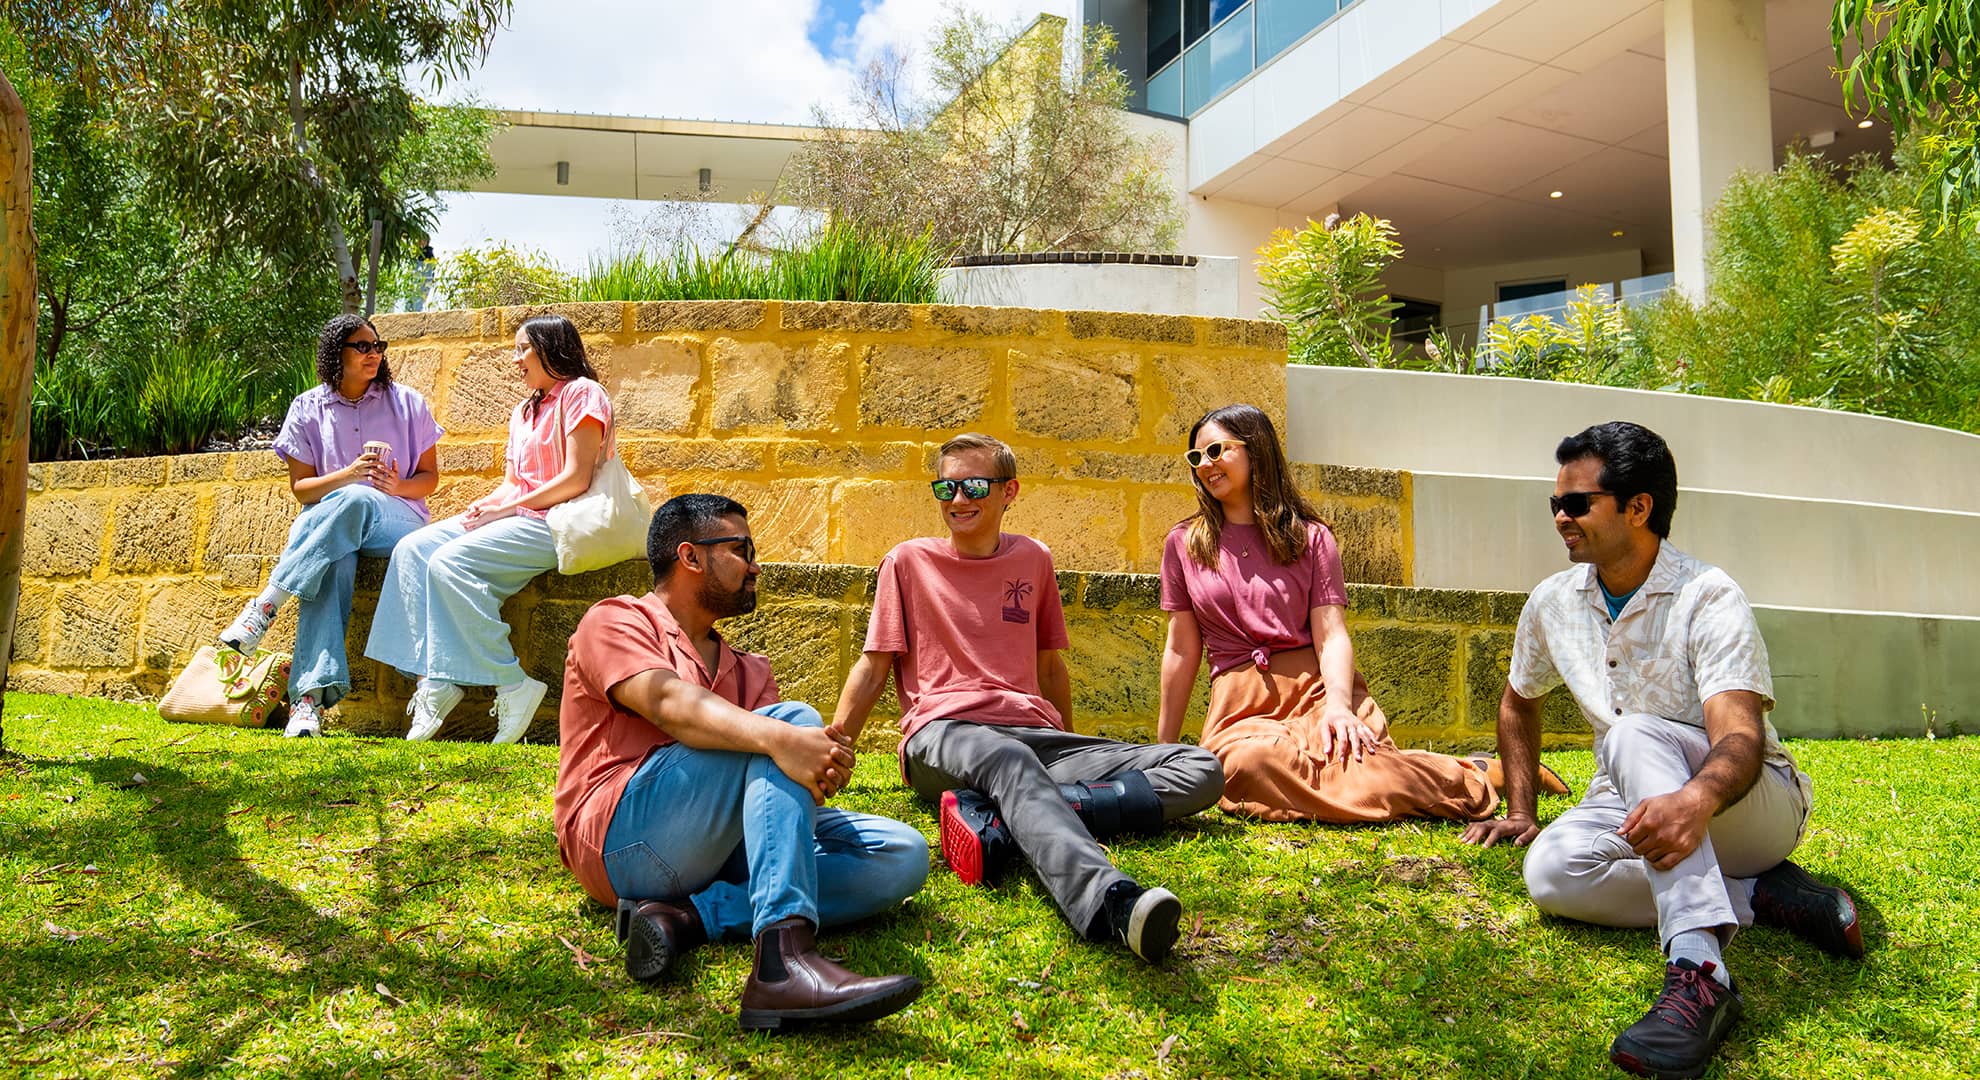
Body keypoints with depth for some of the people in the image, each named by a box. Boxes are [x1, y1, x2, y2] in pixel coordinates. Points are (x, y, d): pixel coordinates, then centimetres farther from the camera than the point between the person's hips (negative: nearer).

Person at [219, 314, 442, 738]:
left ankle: (267, 602, -36)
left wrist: (397, 486, -13)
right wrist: (349, 474, -13)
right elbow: (300, 487, 7)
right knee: (333, 563, -38)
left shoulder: (407, 402, 10)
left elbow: (429, 477, 11)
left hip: (398, 521, 0)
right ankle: (311, 695, -49)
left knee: (356, 501, -39)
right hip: (325, 524, 0)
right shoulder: (308, 408, 10)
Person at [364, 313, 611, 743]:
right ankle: (434, 680, -20)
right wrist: (487, 504, -1)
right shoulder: (523, 411, 26)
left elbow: (576, 480, -13)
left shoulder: (581, 393, -3)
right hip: (514, 518, 9)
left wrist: (507, 508, -12)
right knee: (412, 549, -10)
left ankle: (513, 687, -23)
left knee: (450, 562, -27)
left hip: (554, 524, -9)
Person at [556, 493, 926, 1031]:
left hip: (724, 852, 6)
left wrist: (823, 763, -19)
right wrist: (780, 739, -33)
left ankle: (689, 916, -25)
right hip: (622, 839, -6)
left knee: (904, 855, -12)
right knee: (793, 718, -28)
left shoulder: (748, 671, 28)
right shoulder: (616, 621, 8)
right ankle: (783, 963, -47)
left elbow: (789, 743, 9)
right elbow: (670, 703, -14)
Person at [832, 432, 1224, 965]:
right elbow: (872, 668, 13)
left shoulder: (1032, 559, 20)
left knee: (1202, 771, -18)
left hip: (1035, 734, 4)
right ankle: (1110, 901, -72)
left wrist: (1074, 756, 34)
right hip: (943, 737, -4)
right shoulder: (908, 561, 13)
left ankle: (994, 823, -40)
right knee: (1010, 762, -41)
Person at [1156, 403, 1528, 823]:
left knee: (1362, 780, -33)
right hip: (1238, 705, 1)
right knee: (1250, 761, -37)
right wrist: (1164, 749, 12)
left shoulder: (1311, 537, 9)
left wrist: (1337, 703, -21)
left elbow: (1331, 635, -1)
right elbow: (1182, 649, 13)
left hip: (1317, 686, -1)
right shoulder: (1183, 543, 12)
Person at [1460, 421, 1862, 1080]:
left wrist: (1694, 800, -54)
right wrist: (1521, 811, 11)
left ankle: (1699, 971, -50)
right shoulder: (1553, 604, 1)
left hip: (1754, 804, -5)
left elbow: (1741, 739, -32)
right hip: (1636, 804, 5)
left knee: (1633, 733, -37)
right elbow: (1518, 702, 19)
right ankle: (1762, 897, -18)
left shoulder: (1709, 599, -18)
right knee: (1551, 870, -28)